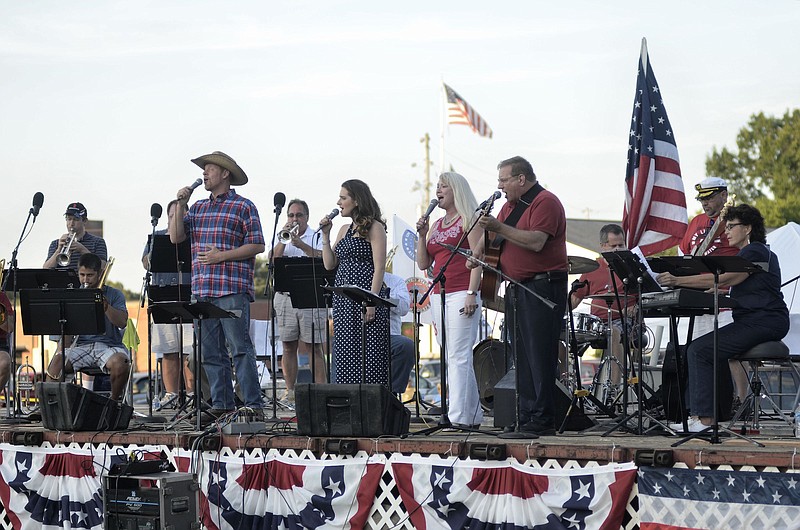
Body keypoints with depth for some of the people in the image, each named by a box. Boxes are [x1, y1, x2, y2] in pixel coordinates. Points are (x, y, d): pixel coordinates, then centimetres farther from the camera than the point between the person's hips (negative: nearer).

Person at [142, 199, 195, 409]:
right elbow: (147, 263, 5)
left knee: (190, 352, -9)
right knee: (168, 352, 2)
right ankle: (171, 393, 6)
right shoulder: (157, 237, 18)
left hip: (189, 299, -3)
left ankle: (191, 392, -6)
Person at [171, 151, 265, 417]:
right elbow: (176, 236, 12)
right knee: (211, 352, 6)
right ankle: (222, 404, 11)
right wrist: (180, 204, 3)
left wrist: (222, 256, -12)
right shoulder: (198, 207, 18)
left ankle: (253, 404, -10)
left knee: (240, 348, -10)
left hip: (232, 289, -6)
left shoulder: (243, 207, 0)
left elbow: (257, 245, -5)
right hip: (202, 290, 6)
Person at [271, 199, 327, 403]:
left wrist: (299, 243, -20)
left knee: (314, 347, -7)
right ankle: (290, 391, 10)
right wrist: (284, 238, -9)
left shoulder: (317, 237, 7)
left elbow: (322, 258, -11)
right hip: (285, 296, 4)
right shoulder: (281, 238, 17)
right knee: (288, 347, 5)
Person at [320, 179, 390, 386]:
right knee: (346, 356, 6)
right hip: (343, 298, 8)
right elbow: (330, 264, 14)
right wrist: (325, 235, 8)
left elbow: (379, 268, -11)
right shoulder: (344, 229, 18)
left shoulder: (374, 227, -4)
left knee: (369, 354, -7)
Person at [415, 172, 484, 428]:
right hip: (438, 296, 8)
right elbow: (423, 263, 17)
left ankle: (458, 416, -14)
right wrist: (421, 234, 4)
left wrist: (472, 294, -17)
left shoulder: (468, 219, -2)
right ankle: (473, 414, 11)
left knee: (458, 356, -11)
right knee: (451, 357, 6)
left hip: (461, 295, -8)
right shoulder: (436, 225, 19)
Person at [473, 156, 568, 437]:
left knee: (540, 355, -10)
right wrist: (478, 253, 3)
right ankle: (527, 418, 12)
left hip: (542, 286, -9)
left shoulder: (545, 202, -10)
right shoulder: (511, 205, 19)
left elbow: (536, 242, -23)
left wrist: (499, 227, -20)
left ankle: (542, 420, -10)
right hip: (517, 288, 9)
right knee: (522, 356, 9)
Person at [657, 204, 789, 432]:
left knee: (699, 350, -17)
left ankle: (703, 419, -21)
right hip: (754, 321, 11)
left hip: (764, 323, -11)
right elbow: (727, 285, 19)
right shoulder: (755, 252, 24)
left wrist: (678, 280, -25)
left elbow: (722, 280, -20)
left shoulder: (755, 252, -9)